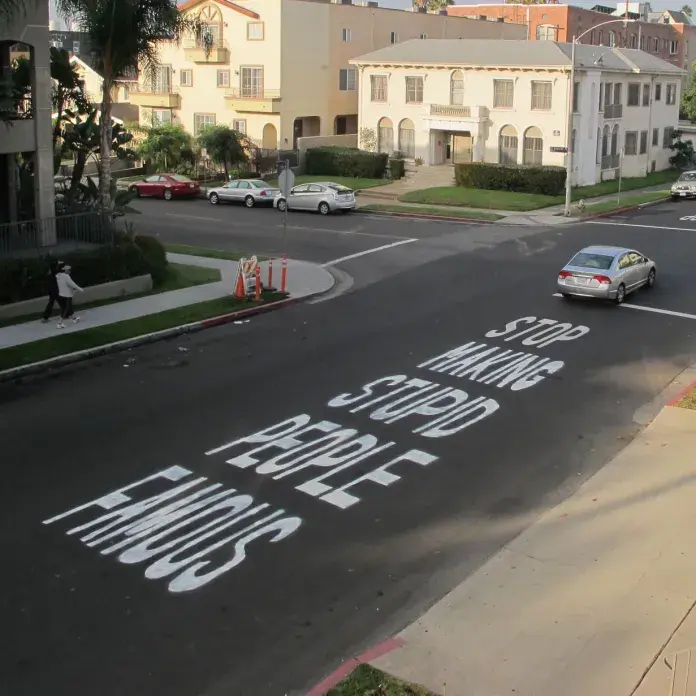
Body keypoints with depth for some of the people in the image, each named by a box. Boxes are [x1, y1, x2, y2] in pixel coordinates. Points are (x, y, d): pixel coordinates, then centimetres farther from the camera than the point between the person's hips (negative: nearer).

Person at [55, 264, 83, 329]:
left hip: (61, 295, 9)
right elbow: (72, 284, -18)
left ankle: (74, 318, 40)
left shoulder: (59, 276, 5)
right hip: (66, 296, -9)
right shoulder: (66, 277, -21)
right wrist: (80, 289, -7)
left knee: (69, 308, 24)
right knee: (65, 310, -2)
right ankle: (61, 324, -2)